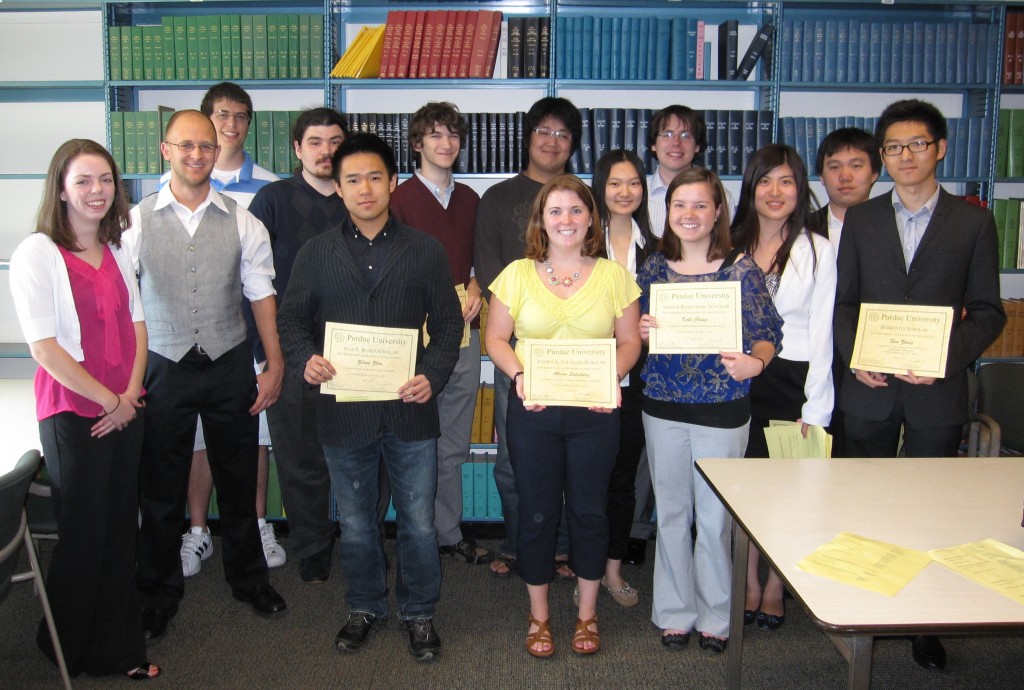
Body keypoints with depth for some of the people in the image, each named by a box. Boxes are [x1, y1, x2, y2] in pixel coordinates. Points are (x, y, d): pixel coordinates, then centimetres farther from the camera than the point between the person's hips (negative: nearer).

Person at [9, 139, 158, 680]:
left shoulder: (116, 252, 10)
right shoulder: (37, 253, -9)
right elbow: (45, 347, -14)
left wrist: (131, 394, -2)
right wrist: (108, 399, -11)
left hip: (126, 410, 5)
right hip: (73, 413, -5)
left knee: (121, 528, 11)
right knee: (83, 534, 6)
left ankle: (119, 646, 27)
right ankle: (69, 650, 29)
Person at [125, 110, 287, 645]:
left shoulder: (242, 223, 0)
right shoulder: (137, 221, -2)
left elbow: (261, 296, 3)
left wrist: (274, 365, -1)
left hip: (229, 365, 1)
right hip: (164, 367, -1)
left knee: (237, 480, 14)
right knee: (161, 486, 10)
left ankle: (248, 576, 36)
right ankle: (158, 593, 30)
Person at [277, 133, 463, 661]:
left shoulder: (425, 250, 4)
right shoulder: (317, 252, 6)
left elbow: (448, 322, 4)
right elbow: (292, 317, 8)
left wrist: (433, 375, -12)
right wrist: (305, 359, -13)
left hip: (410, 410, -1)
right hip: (344, 411, 1)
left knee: (418, 522, 9)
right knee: (355, 524, 16)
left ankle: (418, 613, 29)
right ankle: (365, 607, 37)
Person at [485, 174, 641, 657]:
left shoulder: (613, 275, 3)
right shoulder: (518, 273, 2)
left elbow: (629, 341, 5)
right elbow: (496, 337, 3)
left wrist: (613, 375, -14)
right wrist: (519, 374, -15)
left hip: (594, 411, 0)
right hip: (532, 410, 0)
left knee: (589, 509, 10)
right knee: (537, 512, 9)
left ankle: (587, 614, 29)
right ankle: (539, 615, 27)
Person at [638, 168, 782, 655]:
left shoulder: (740, 267, -5)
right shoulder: (654, 267, 4)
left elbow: (767, 331, -6)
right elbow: (635, 336, 10)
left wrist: (754, 362, -26)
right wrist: (641, 330, -13)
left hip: (722, 409, -3)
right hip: (663, 407, 3)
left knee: (715, 516, 8)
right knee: (671, 513, 13)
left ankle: (716, 616, 27)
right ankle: (675, 611, 29)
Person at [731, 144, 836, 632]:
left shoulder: (818, 250, -1)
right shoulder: (731, 247, 7)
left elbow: (822, 333, -4)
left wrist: (814, 409, -8)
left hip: (794, 380, -2)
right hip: (740, 380, 2)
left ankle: (775, 585, 23)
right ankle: (749, 582, 23)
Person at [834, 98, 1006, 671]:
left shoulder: (974, 222, 2)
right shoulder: (860, 220, 7)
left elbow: (988, 312, 1)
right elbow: (844, 302, 8)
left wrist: (948, 358, -15)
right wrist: (854, 356, -9)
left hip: (938, 390, -1)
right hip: (870, 388, 2)